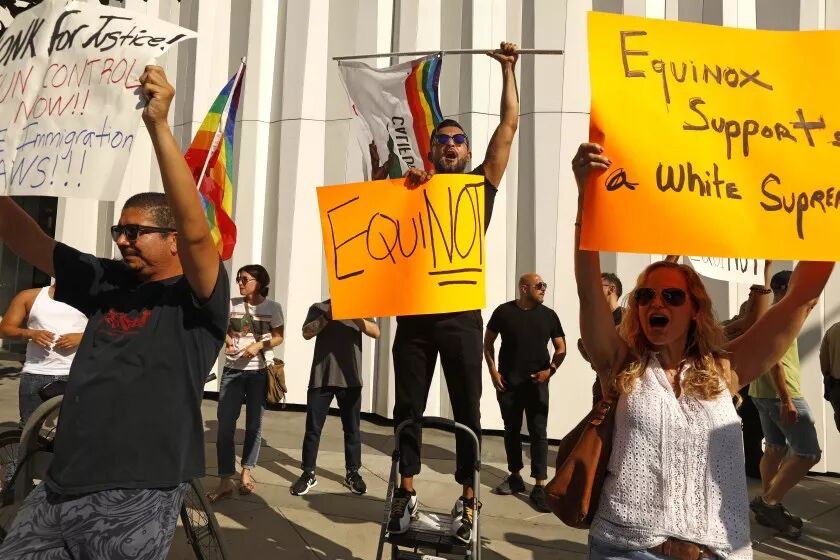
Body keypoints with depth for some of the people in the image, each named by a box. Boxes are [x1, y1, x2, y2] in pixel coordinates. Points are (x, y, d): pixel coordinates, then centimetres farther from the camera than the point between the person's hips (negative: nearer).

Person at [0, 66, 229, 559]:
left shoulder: (198, 300, -10)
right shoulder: (107, 283, 8)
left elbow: (196, 230, -28)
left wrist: (158, 125, -31)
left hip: (135, 501, -6)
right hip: (59, 489, 6)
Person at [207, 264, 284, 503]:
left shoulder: (272, 307, -4)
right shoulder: (232, 304, 1)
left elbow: (278, 337, 1)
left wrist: (259, 345, -16)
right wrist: (227, 339, -9)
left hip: (259, 371, -1)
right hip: (232, 370, 1)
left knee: (254, 425, 9)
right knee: (225, 425, -3)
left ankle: (247, 472, 27)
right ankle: (225, 480, 5)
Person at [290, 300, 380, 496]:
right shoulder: (318, 308, 7)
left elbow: (375, 332, -6)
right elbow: (307, 333, -7)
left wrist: (353, 317, -19)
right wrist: (328, 316, -18)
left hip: (350, 379, 1)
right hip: (321, 378, -1)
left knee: (352, 428, 9)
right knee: (313, 428, 4)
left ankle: (353, 473, 21)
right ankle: (308, 473, 16)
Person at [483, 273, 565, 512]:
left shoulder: (548, 315, 3)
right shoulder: (504, 311, -2)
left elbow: (561, 348, 8)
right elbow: (488, 343, 5)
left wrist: (551, 370, -9)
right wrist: (493, 371, -5)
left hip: (537, 384, 0)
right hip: (508, 383, 0)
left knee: (538, 433, -3)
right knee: (512, 430, 12)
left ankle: (539, 487, 2)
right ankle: (515, 477, 28)